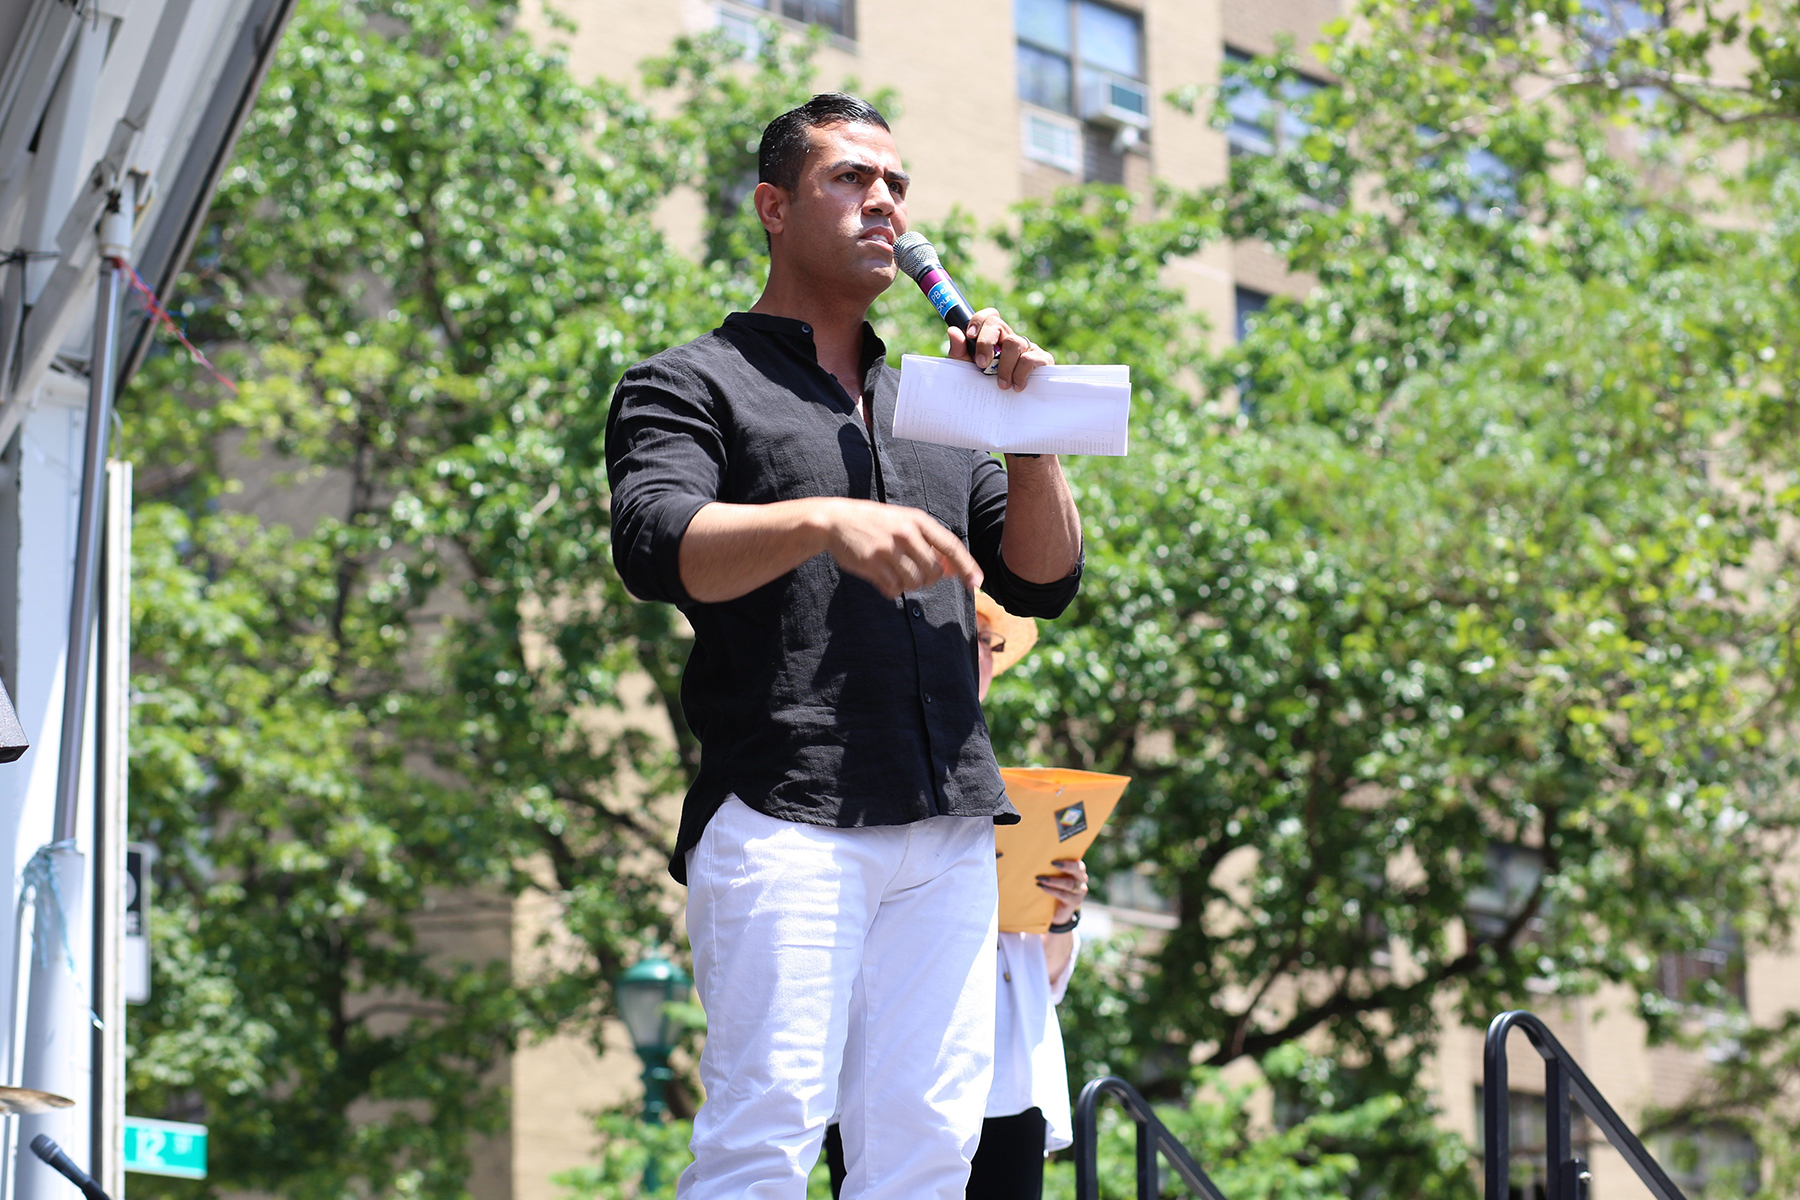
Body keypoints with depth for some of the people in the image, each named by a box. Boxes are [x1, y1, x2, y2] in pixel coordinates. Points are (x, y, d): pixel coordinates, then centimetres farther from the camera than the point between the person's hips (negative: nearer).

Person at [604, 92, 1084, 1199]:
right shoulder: (693, 387, 8)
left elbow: (1045, 581, 20)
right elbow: (658, 549, -12)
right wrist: (827, 521, -29)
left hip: (949, 831, 6)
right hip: (783, 815, -6)